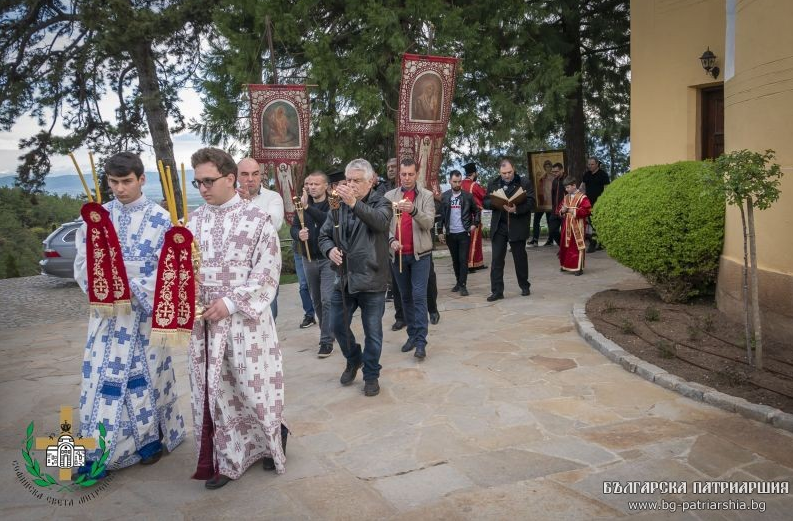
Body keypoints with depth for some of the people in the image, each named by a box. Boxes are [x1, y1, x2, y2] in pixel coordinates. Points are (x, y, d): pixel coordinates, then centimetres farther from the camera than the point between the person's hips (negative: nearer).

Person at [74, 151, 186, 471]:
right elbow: (83, 261, 3)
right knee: (102, 374, 4)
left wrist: (133, 289, -21)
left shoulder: (159, 218, -5)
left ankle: (152, 436, 25)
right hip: (106, 309, 3)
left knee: (148, 371, 7)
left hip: (146, 309, -3)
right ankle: (101, 449, 13)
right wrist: (101, 287, -16)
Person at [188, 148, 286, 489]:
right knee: (212, 389, 9)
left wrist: (230, 302, -16)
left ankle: (274, 436, 32)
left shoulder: (258, 218, -6)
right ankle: (228, 458, 24)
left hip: (245, 319, -4)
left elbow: (267, 272, -10)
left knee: (254, 383, 4)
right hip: (203, 320, 4)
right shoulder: (193, 221, 7)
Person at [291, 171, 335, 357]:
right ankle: (327, 331, 31)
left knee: (327, 300, -7)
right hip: (308, 259, 5)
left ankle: (326, 340, 0)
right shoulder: (303, 204, 7)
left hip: (328, 258, -5)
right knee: (316, 300, 14)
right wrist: (298, 234, -22)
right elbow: (293, 227, 1)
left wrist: (308, 207, -34)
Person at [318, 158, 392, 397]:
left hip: (371, 280, -4)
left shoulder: (381, 204, -6)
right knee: (338, 325, 15)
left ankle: (371, 375, 26)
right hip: (343, 279, 4)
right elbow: (324, 235, 12)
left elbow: (380, 221, -29)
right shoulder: (338, 206, 6)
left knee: (373, 331, 7)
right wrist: (329, 249, -11)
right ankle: (353, 359, 41)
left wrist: (355, 203, -43)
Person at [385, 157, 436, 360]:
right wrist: (391, 240, -15)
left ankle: (421, 341, -7)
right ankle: (412, 335, 21)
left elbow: (429, 223, -13)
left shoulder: (426, 195, -1)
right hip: (398, 254, 3)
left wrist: (414, 210, -31)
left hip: (419, 253, -3)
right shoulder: (389, 196, 7)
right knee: (405, 297, 11)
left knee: (419, 296, -8)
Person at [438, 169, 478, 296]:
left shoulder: (467, 196, 0)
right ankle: (458, 282, 23)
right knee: (455, 260, 11)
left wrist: (474, 224, -5)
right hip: (450, 234, 2)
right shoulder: (445, 196, 3)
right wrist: (441, 231, 3)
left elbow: (476, 211, 8)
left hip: (464, 233, -2)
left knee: (463, 259, -5)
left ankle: (463, 285, -3)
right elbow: (441, 214, 6)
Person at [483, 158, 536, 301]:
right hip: (498, 227, 2)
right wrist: (496, 202, -15)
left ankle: (524, 286, 28)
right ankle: (497, 291, 4)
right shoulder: (493, 184, 8)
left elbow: (531, 202, -9)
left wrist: (516, 209, -26)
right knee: (497, 259, 0)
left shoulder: (524, 182, -2)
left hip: (517, 227, -2)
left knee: (520, 258, 11)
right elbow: (485, 202, 6)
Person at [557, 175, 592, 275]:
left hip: (577, 227, -6)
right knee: (565, 246, 11)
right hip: (567, 226, 6)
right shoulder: (565, 198, 12)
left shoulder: (582, 198, -8)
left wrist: (574, 211, -18)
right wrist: (562, 211, -5)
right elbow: (558, 210, 17)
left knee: (577, 246, -5)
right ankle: (566, 265, 24)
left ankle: (579, 268, 0)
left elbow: (587, 211, -16)